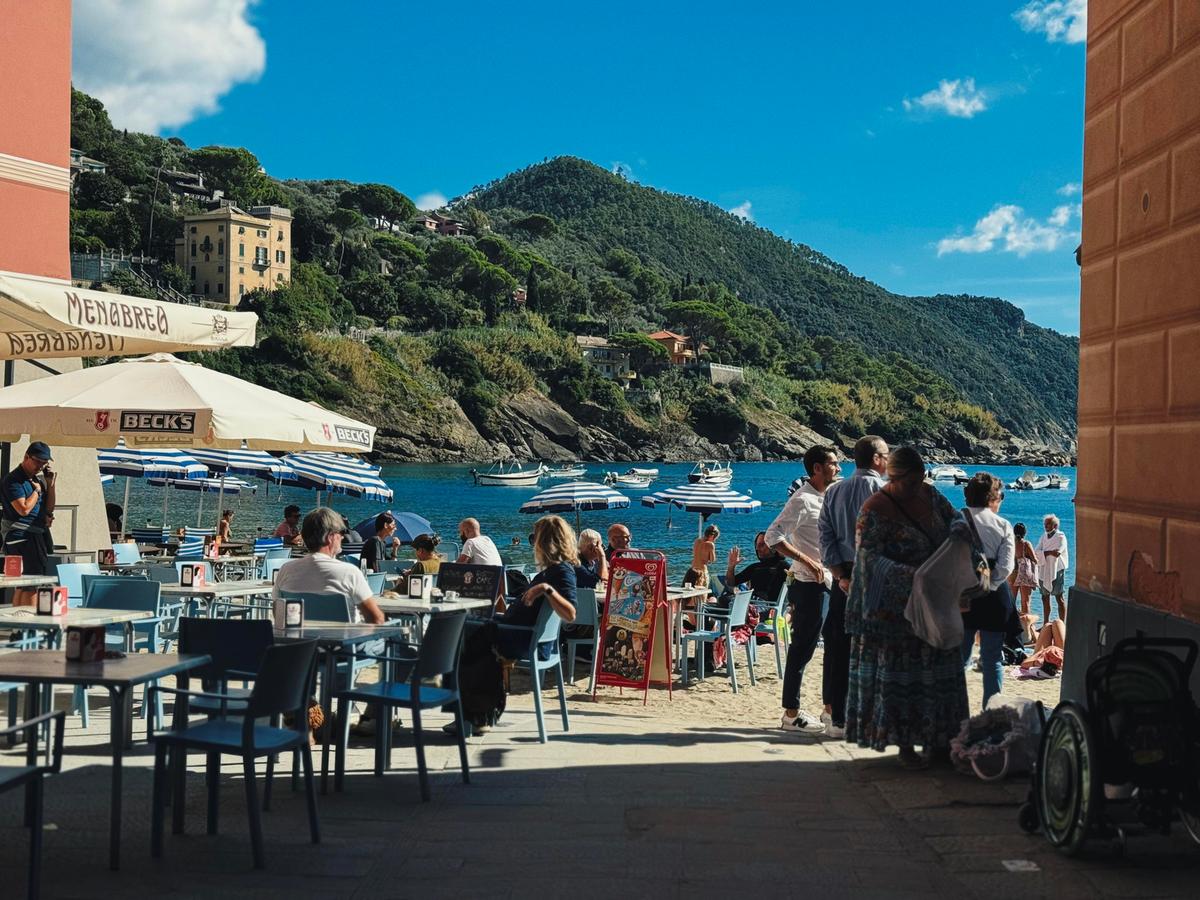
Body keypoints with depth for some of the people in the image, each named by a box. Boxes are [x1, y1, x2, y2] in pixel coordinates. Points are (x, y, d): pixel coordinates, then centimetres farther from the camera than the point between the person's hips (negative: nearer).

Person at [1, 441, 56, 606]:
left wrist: (50, 485, 6)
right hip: (21, 536, -9)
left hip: (35, 535, 9)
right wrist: (37, 490, -6)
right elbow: (24, 509, -20)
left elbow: (49, 509, 16)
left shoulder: (36, 479, 17)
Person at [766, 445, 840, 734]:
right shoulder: (802, 500, -13)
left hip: (832, 583, 9)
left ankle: (832, 712, 21)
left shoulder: (830, 496, 14)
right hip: (810, 586, -9)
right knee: (802, 649, -3)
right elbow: (773, 536, -21)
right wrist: (807, 561, -23)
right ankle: (791, 714, 5)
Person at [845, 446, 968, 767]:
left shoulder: (929, 494, 3)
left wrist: (958, 534, -6)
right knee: (897, 674, 0)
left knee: (938, 670, 10)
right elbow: (870, 558, -23)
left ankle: (936, 740, 20)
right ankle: (905, 744, 9)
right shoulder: (876, 509, -17)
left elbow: (954, 517, 18)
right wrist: (909, 575, -35)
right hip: (894, 607, -7)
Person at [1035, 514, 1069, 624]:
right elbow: (1037, 553, 0)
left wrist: (1044, 553, -10)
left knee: (1060, 598, -4)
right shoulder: (1043, 537, 12)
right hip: (1044, 571, 6)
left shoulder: (1060, 537, -7)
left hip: (1057, 571, -6)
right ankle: (1045, 624, 21)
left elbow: (1057, 553, -22)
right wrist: (1049, 552, -17)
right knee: (1045, 598, 12)